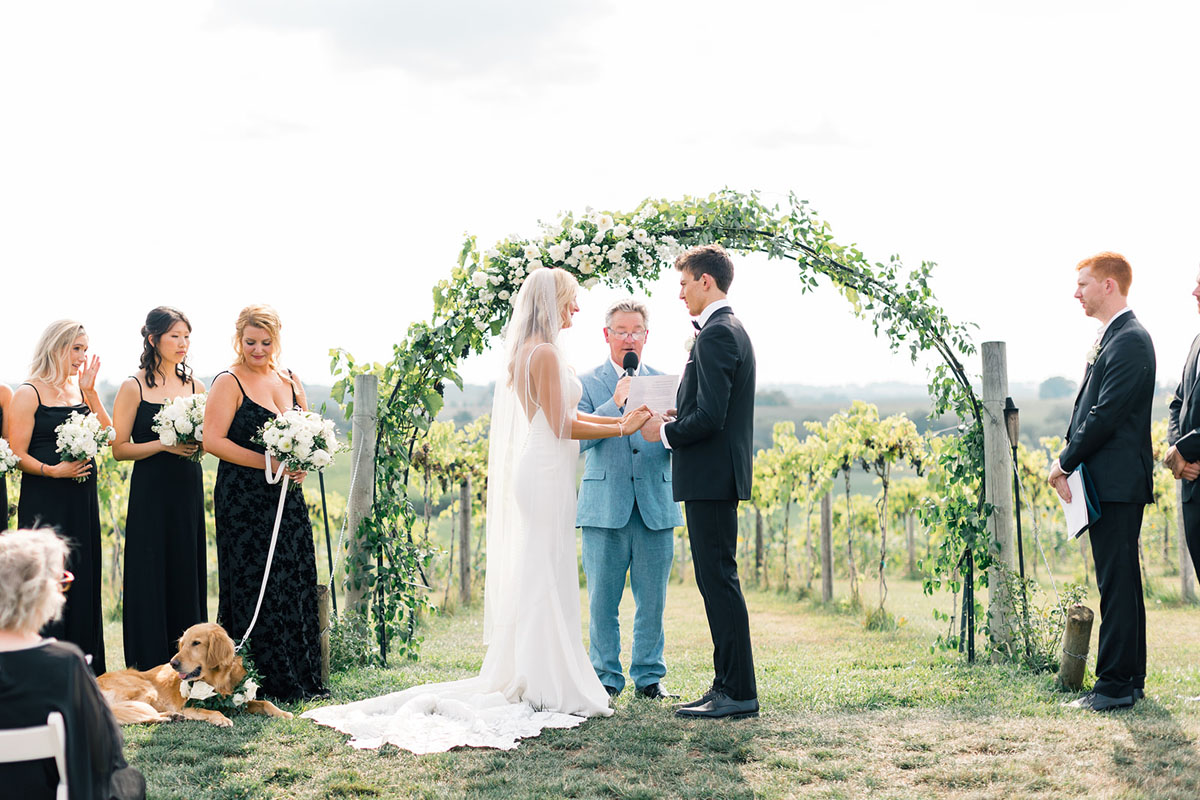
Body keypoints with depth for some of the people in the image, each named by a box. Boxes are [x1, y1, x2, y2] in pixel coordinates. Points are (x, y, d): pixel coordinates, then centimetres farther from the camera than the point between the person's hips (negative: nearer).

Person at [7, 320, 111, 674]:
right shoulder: (29, 393, -5)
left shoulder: (79, 390, 13)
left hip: (82, 499, 6)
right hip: (44, 502, -6)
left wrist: (90, 392, -1)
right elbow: (17, 454, -8)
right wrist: (52, 470, -22)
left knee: (84, 577, 7)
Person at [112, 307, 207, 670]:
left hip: (189, 488, 4)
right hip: (151, 490, -4)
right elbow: (119, 448, -5)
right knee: (151, 575, -3)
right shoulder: (134, 388, -3)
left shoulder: (196, 387, 10)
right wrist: (164, 444, -16)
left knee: (189, 573, 5)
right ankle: (150, 668, 4)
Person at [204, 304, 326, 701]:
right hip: (245, 500, -6)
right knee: (255, 588, -4)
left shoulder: (289, 380, 14)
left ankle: (302, 678, 14)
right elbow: (212, 440, -13)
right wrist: (268, 463, -18)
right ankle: (268, 682, 2)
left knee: (297, 583, 6)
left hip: (287, 497, 6)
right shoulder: (229, 383, -5)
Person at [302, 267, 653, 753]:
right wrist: (622, 429, -7)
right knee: (546, 577, -6)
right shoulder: (544, 354, -14)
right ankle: (549, 689, -1)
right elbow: (562, 426, -16)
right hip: (545, 475, -10)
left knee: (526, 577, 12)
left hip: (526, 472, 10)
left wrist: (619, 419, 17)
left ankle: (518, 677, 17)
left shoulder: (521, 353, 15)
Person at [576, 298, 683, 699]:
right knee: (602, 600, 1)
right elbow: (577, 439, -7)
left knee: (652, 599, 5)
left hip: (656, 506, 2)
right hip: (605, 507, -2)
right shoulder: (587, 384, 6)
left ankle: (649, 676, 17)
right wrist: (616, 403, -17)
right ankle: (606, 677, 13)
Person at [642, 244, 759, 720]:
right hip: (720, 476, 11)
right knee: (716, 581, 12)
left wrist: (664, 432, -8)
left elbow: (709, 416, -22)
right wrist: (674, 424, 14)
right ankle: (728, 686, 17)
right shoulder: (732, 330, 19)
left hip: (710, 478, -11)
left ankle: (739, 692, -4)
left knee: (719, 580, -7)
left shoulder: (715, 334, -14)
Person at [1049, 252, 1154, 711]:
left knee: (1118, 583, -7)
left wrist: (1065, 463, -12)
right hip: (1105, 483, 10)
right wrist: (1069, 464, 7)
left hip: (1118, 483, -10)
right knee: (1118, 582, 14)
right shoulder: (1108, 338, 18)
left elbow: (1106, 415, -20)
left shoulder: (1130, 341, -14)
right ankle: (1129, 679, 22)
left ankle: (1115, 684, -3)